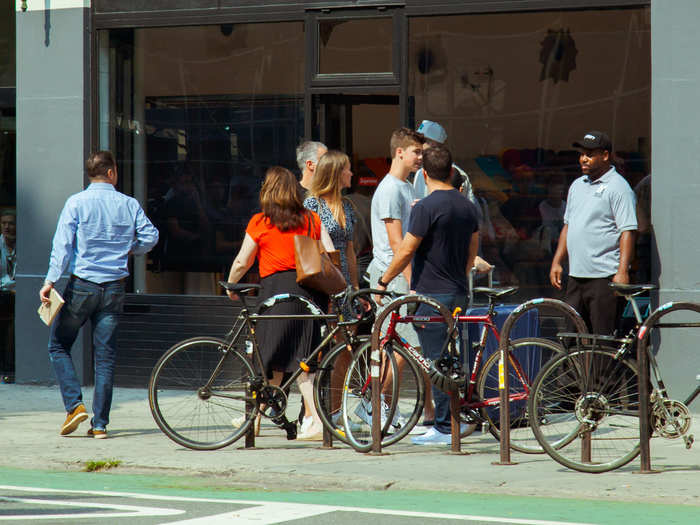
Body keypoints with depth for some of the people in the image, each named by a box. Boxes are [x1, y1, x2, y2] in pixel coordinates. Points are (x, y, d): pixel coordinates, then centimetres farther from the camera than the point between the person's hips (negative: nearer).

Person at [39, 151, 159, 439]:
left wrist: (50, 281, -14)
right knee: (105, 356, 6)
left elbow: (62, 244, -11)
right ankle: (100, 423, 2)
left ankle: (74, 405, -4)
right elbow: (150, 237, 1)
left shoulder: (77, 202, -4)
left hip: (82, 285, -2)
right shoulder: (130, 204, 3)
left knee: (58, 345, 12)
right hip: (114, 288, 2)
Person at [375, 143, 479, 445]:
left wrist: (383, 282, -2)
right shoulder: (467, 206, 9)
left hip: (431, 294, -7)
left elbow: (406, 251, -13)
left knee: (436, 361, -5)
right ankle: (457, 418, 16)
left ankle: (445, 428, -4)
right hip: (458, 293, 8)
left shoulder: (426, 207, -14)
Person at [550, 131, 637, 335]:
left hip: (605, 277, -8)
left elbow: (628, 232, -12)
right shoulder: (577, 186, 18)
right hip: (576, 276, 8)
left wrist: (622, 272, -20)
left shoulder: (618, 187, -6)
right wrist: (556, 262, 17)